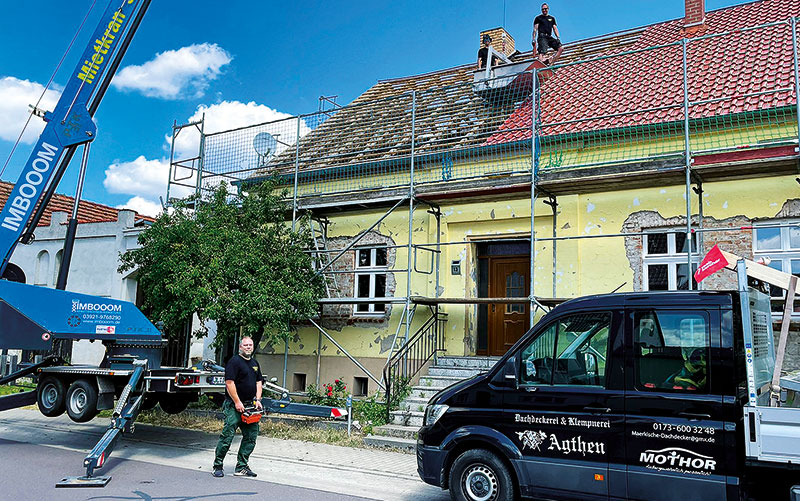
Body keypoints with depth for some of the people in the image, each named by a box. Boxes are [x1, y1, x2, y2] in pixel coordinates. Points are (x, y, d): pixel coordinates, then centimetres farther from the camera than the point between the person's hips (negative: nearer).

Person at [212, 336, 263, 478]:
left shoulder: (255, 363, 17)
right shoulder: (234, 361, -8)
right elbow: (229, 382, -14)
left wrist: (257, 400, 6)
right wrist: (237, 402, -17)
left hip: (249, 405, 8)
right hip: (233, 405, -7)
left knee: (251, 436, 5)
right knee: (227, 435, -6)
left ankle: (241, 467, 12)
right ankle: (217, 466, 6)